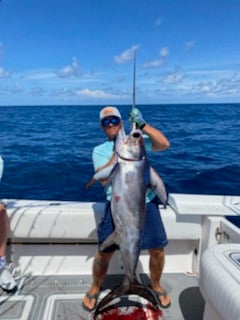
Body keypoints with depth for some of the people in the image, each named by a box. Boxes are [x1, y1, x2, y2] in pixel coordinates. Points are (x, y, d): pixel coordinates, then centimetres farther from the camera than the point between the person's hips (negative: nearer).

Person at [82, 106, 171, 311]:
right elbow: (104, 179, -9)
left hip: (146, 202, 1)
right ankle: (95, 288, 32)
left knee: (158, 249, 5)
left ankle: (156, 285, 36)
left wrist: (142, 124, -16)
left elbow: (165, 144, -9)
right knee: (105, 252, 2)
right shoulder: (100, 150, 7)